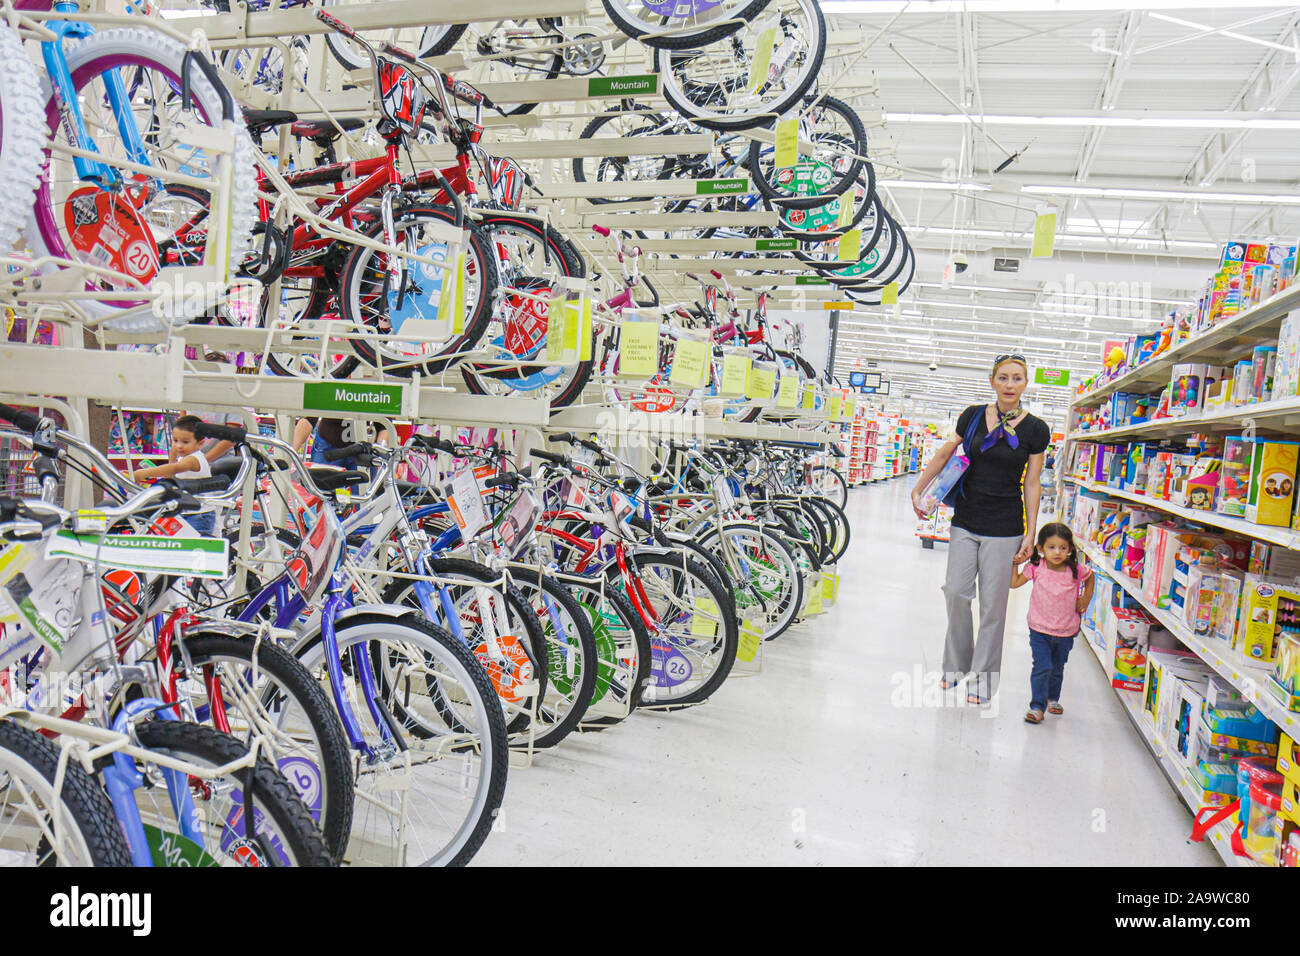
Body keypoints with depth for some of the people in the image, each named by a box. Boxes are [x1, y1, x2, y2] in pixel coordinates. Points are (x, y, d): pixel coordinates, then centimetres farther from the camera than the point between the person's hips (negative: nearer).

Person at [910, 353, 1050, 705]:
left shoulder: (1035, 429, -3)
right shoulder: (973, 416, 3)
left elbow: (1032, 484, -1)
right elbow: (944, 455, 12)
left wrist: (1030, 534, -3)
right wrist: (918, 490, 7)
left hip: (1004, 529, -2)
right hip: (965, 522, 3)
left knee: (993, 604, 3)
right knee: (956, 592, 2)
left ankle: (984, 676, 17)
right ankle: (957, 663, 21)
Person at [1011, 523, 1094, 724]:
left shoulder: (1076, 571, -10)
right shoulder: (1036, 568, -12)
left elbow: (1090, 576, 14)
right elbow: (1014, 583, -1)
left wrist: (1086, 598, 6)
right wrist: (1015, 563, -9)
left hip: (1066, 632, 2)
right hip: (1040, 630, -2)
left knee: (1057, 669, 18)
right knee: (1042, 668, -11)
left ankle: (1053, 698, 42)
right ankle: (1037, 706, -1)